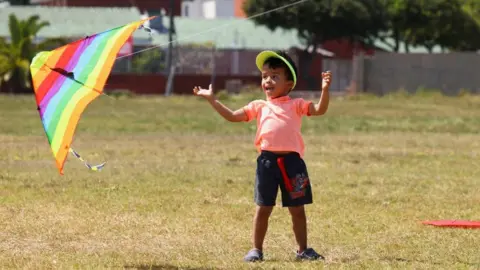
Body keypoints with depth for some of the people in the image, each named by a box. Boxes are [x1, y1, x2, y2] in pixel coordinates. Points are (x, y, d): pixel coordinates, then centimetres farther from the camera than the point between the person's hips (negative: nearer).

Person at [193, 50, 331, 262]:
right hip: (267, 161, 2)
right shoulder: (259, 106, 14)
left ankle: (303, 249, 17)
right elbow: (232, 116, 16)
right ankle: (256, 249, 13)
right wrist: (212, 99, 11)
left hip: (291, 161, -2)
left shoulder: (296, 105, 6)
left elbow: (319, 110, -5)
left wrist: (325, 90, -21)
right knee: (263, 208, 5)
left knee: (297, 209, 7)